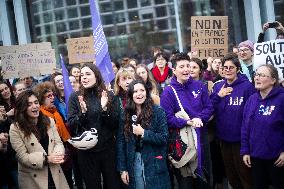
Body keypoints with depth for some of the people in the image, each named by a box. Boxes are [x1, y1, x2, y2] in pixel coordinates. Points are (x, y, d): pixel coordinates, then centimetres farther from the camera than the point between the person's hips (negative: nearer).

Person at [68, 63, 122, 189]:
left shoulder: (109, 96, 0)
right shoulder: (75, 97, -1)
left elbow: (115, 124, -4)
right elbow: (71, 125, -3)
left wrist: (105, 109, -19)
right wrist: (82, 112, -19)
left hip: (108, 148, 0)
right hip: (86, 150, 0)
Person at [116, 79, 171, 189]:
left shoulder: (158, 111, -4)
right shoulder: (126, 114, 4)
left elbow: (164, 138, -8)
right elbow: (120, 142, 3)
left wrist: (143, 133, -18)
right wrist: (122, 168, -1)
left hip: (154, 164, -2)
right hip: (133, 163, 2)